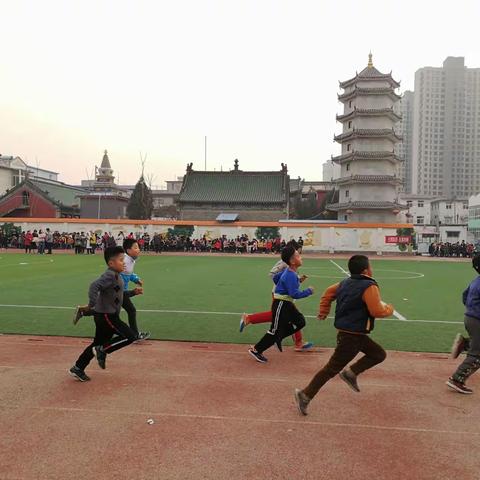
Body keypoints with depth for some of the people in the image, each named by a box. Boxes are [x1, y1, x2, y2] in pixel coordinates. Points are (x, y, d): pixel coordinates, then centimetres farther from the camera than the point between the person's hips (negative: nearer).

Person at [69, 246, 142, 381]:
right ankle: (103, 350, -2)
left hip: (109, 316, 10)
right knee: (130, 336, -11)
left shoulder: (116, 276, 13)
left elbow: (119, 294, 25)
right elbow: (95, 286, -33)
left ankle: (77, 369, 27)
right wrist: (92, 304, -41)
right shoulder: (110, 275, -18)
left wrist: (133, 292, 14)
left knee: (98, 344, 17)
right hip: (106, 316, -10)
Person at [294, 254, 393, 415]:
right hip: (351, 336, -9)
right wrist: (389, 310, 0)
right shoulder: (369, 287, -18)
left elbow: (328, 293, 16)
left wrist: (323, 311, 21)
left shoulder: (345, 283, 7)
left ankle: (351, 373, 13)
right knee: (332, 368, -2)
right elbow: (377, 311, -20)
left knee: (379, 354, 19)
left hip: (356, 334, 9)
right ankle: (305, 395, 4)